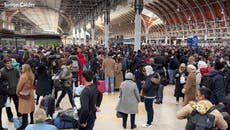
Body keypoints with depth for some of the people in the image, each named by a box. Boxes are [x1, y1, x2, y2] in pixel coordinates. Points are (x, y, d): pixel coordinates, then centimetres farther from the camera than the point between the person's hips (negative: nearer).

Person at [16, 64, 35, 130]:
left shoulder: (23, 76, -20)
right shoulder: (32, 75, 2)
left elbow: (19, 86, -15)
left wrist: (17, 92, -1)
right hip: (30, 93, 8)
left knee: (25, 110, -1)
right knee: (31, 108, 16)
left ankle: (24, 125, 6)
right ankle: (32, 121, 26)